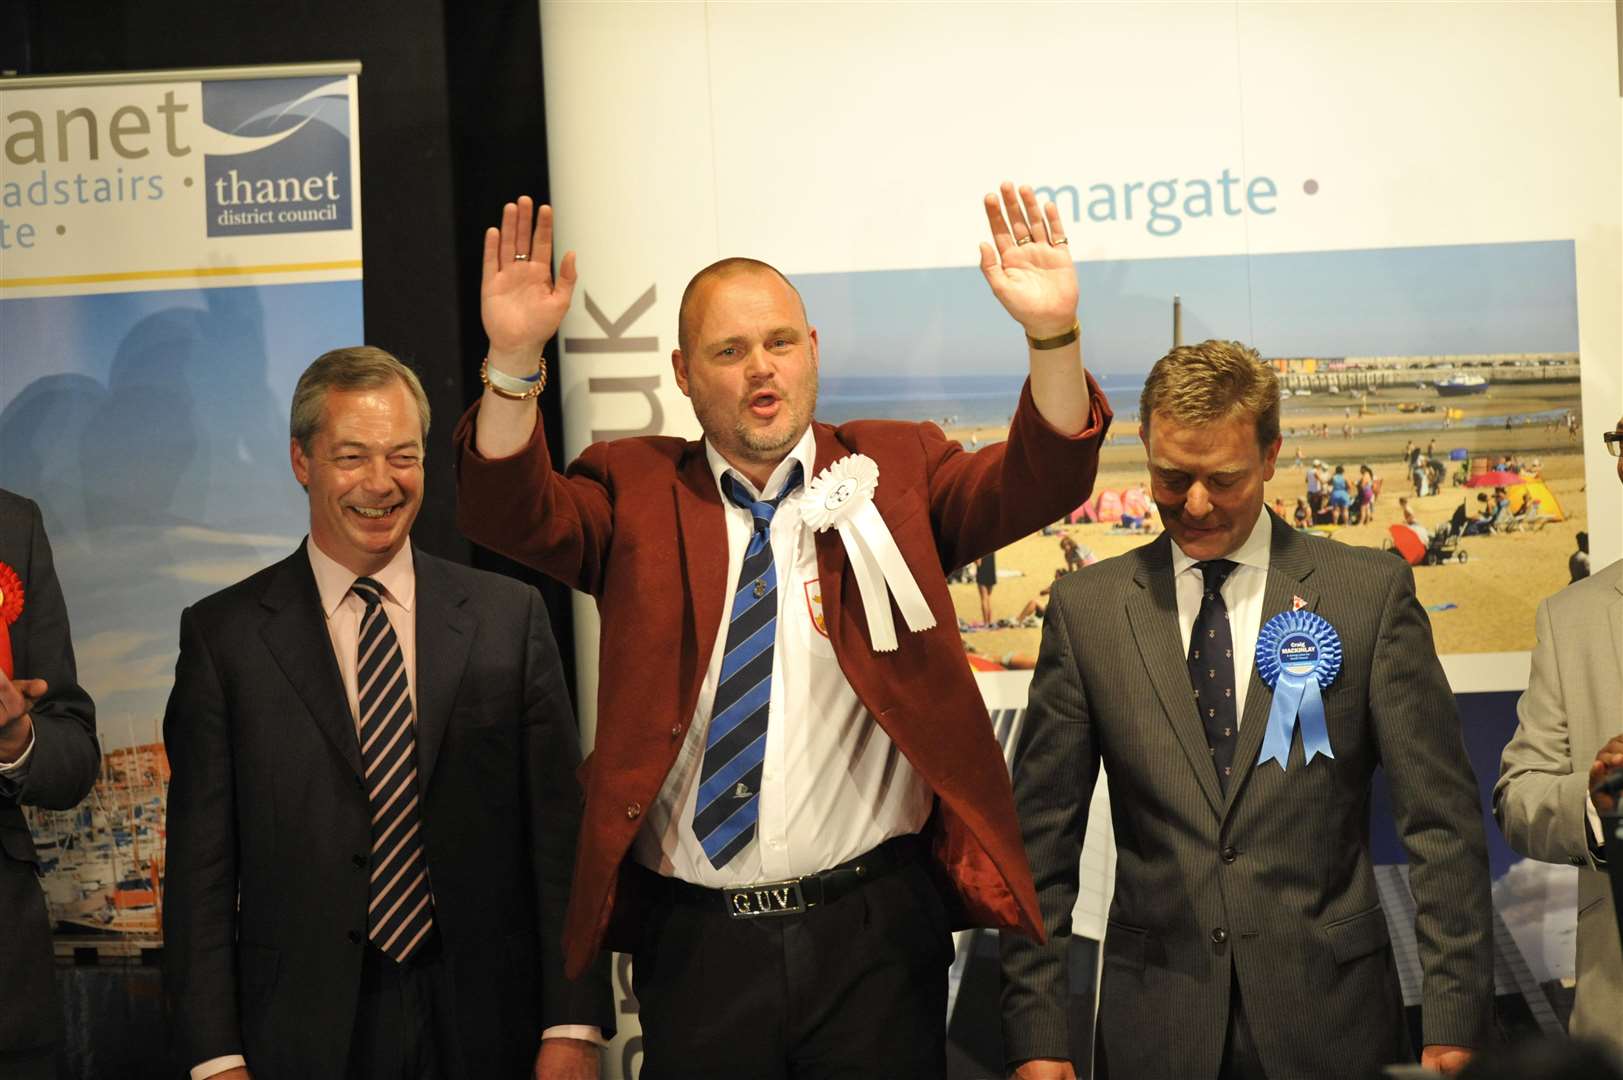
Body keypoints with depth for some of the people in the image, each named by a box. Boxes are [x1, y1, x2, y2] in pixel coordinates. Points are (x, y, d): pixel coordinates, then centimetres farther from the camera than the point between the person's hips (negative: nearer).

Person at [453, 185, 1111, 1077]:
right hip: (694, 939, 0)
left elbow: (1035, 485, -8)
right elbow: (513, 513, -10)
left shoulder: (895, 470, 5)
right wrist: (513, 360, -26)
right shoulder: (636, 493, 5)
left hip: (876, 934, 0)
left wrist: (1052, 336, -25)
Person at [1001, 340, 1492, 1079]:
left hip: (1330, 1019, -1)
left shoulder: (1372, 591, -1)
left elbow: (1440, 821, -2)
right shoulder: (1085, 609, 2)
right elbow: (1041, 839, 3)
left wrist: (1455, 1019, -7)